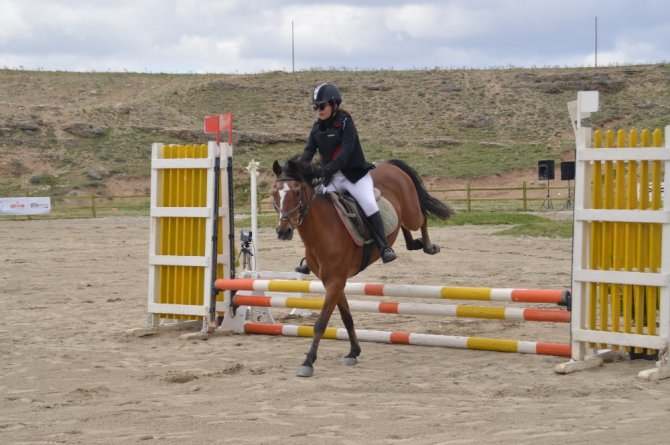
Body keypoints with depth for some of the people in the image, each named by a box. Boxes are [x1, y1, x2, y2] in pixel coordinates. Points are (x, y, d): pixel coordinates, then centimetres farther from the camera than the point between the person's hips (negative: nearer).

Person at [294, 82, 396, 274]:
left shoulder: (345, 122, -11)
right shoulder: (317, 127, 7)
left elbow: (347, 150, -22)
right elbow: (309, 151, -1)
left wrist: (330, 168, -35)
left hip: (355, 173, -6)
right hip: (331, 178, 6)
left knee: (369, 204, -24)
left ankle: (384, 248, -21)